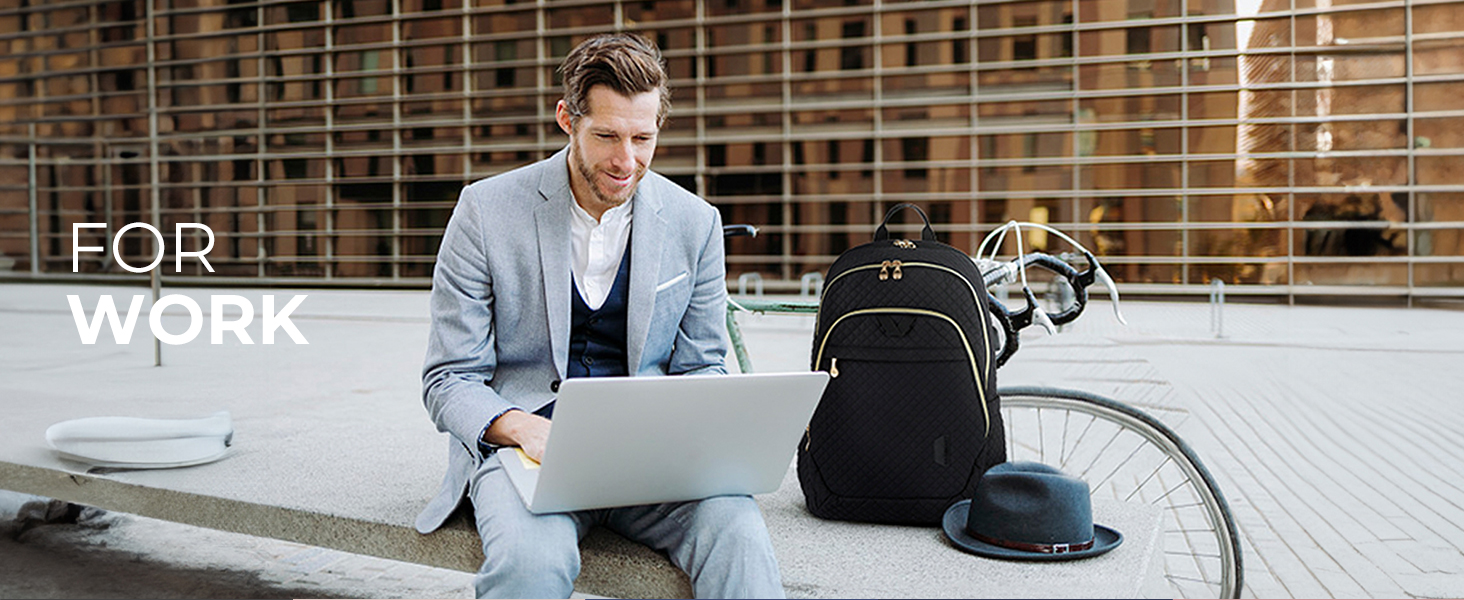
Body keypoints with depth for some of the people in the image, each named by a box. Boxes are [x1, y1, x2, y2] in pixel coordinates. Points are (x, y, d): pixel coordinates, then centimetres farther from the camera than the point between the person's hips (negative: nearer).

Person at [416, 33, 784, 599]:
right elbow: (449, 381, -1)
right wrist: (523, 428, -22)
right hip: (526, 445, -1)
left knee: (734, 527, -29)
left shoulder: (696, 223, 4)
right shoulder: (486, 211, -3)